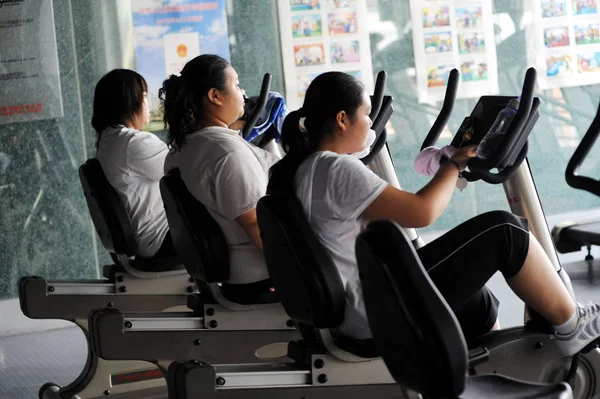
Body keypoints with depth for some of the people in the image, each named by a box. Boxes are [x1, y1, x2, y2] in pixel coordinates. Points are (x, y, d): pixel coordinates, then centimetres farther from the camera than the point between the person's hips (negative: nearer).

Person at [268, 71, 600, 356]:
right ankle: (571, 326, 11)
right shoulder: (336, 170, -21)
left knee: (477, 302, 25)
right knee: (504, 230, -5)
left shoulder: (298, 167, 9)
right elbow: (421, 212, -20)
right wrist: (456, 163, -3)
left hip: (351, 310, 10)